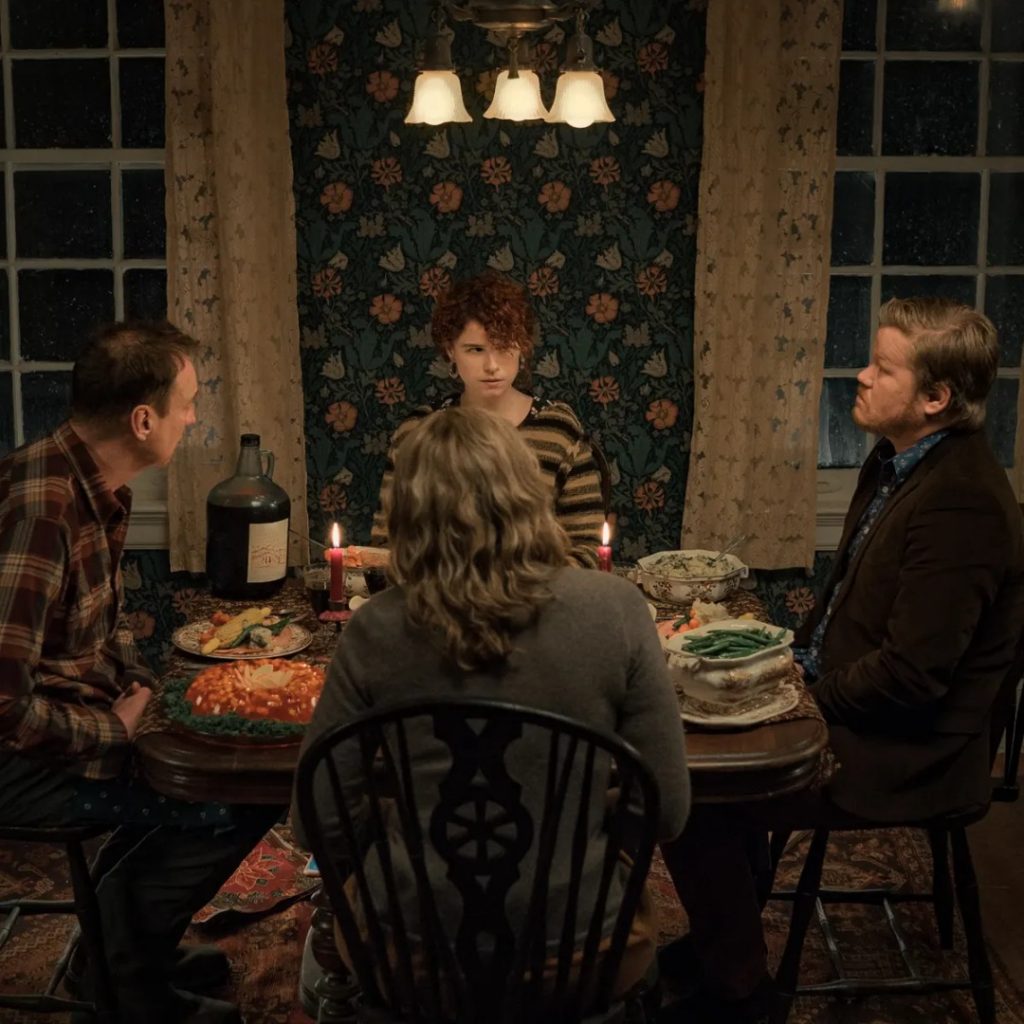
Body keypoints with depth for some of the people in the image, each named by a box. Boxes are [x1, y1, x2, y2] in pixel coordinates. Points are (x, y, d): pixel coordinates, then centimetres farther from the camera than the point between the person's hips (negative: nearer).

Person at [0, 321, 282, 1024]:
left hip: (87, 718, 10)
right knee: (237, 801, -14)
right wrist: (117, 732, -17)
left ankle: (141, 943, 25)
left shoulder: (105, 489, 3)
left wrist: (138, 685, 3)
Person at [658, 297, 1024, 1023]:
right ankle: (720, 940, 30)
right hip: (850, 709, 10)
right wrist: (796, 658, 2)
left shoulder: (960, 502, -26)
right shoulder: (897, 462, 5)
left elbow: (910, 676, -27)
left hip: (903, 754, -10)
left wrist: (804, 691, -13)